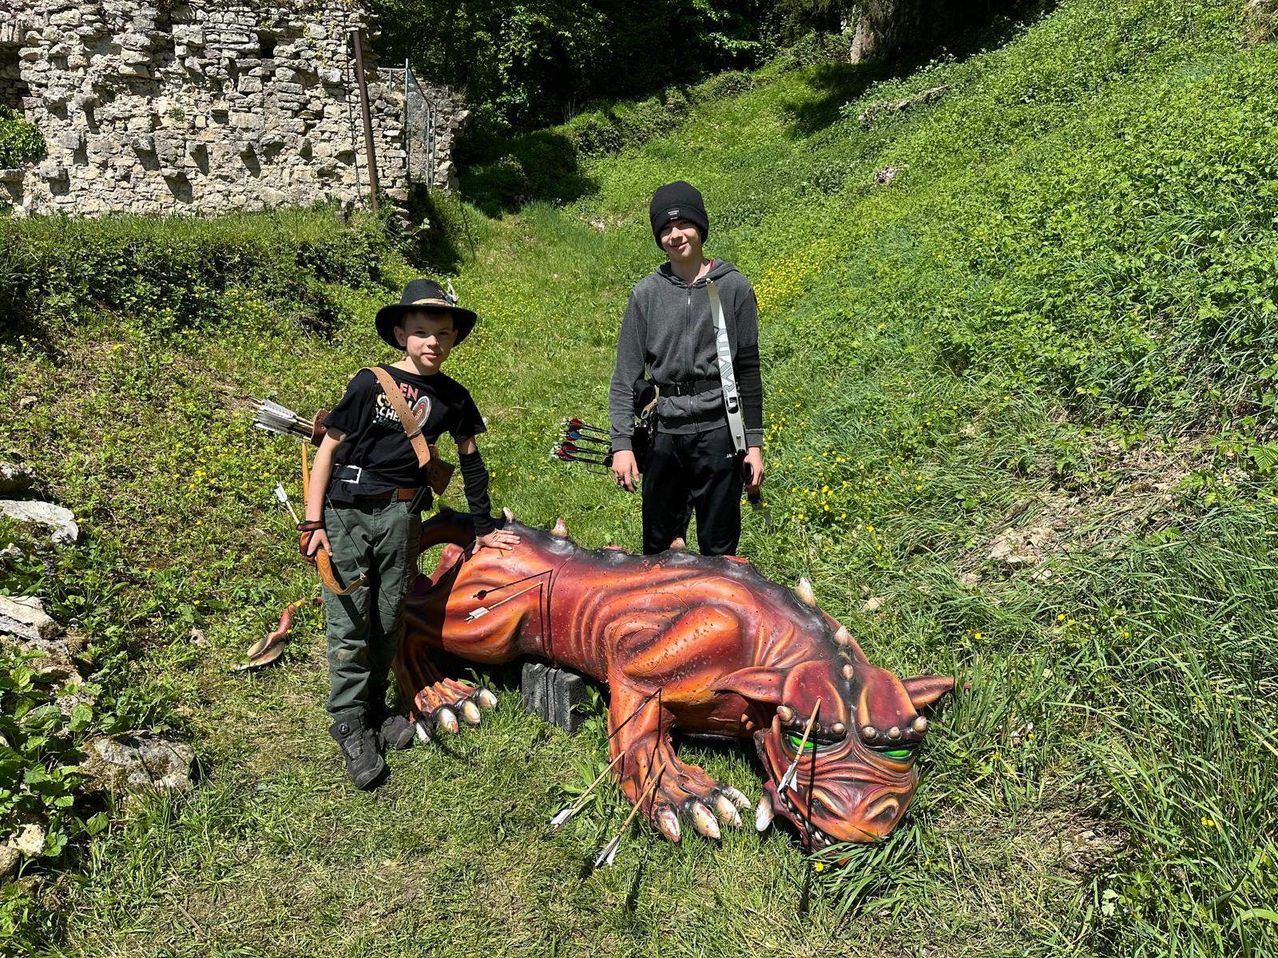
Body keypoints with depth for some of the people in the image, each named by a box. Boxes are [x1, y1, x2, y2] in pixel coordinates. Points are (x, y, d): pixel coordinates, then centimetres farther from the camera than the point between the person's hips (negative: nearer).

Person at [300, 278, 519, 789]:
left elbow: (471, 460, 15)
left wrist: (483, 526, 18)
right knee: (350, 624, -1)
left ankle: (374, 709, 29)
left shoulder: (453, 397, 5)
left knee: (389, 620, 11)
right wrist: (313, 522, -8)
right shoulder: (371, 383, -6)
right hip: (346, 513, -3)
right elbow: (329, 448, -4)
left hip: (402, 516, 3)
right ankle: (350, 723, 14)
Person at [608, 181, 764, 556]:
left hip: (719, 431, -1)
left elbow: (748, 370, 4)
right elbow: (627, 374, 2)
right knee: (657, 548, 12)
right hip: (665, 434, 2)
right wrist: (622, 443, -7)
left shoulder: (734, 287, 2)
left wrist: (754, 442, 2)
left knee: (719, 550, 6)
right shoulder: (646, 293, 4)